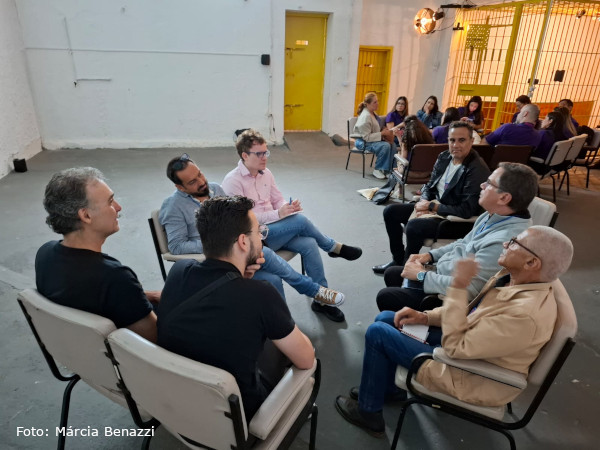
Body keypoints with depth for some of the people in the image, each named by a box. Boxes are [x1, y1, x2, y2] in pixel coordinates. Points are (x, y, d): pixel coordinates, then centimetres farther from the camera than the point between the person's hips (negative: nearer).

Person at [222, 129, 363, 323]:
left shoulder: (266, 173, 10)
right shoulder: (232, 181, -11)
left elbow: (278, 200, 14)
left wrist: (289, 206, -11)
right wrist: (278, 214, -25)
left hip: (274, 230, 7)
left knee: (309, 244, -21)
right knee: (300, 220, -25)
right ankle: (334, 247, 2)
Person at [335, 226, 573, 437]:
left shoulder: (525, 314, -36)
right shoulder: (514, 277, -7)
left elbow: (455, 347, -32)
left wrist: (457, 286, -31)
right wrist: (425, 316, -3)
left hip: (472, 376, -9)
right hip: (469, 342, 9)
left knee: (377, 333, -8)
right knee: (386, 319, 10)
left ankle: (368, 412, 14)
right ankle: (390, 387, 31)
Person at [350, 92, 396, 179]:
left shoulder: (373, 113, 8)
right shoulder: (365, 116, -20)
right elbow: (366, 137, -23)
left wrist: (384, 131, -2)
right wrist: (382, 133, -20)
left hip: (372, 139, 8)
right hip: (363, 142, -8)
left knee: (393, 145, -13)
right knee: (385, 146, -29)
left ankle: (387, 169, -7)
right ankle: (378, 170, -12)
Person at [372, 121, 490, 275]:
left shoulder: (478, 170, -21)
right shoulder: (444, 157, 2)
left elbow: (466, 210, -25)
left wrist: (432, 206, -19)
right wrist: (424, 202, -9)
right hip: (433, 207, 9)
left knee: (413, 226, -32)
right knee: (390, 211, 2)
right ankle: (398, 260, 15)